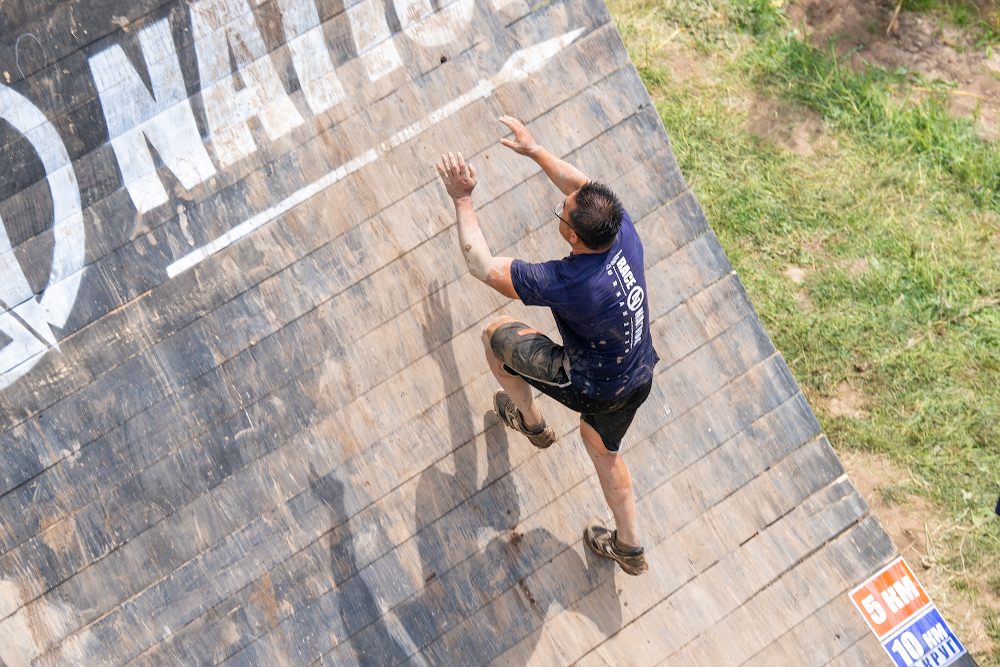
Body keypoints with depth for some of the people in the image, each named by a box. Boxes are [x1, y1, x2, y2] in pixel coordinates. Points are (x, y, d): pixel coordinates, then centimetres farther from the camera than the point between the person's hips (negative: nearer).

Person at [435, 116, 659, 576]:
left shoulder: (566, 283, -38)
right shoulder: (623, 231, -22)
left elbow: (481, 265, -25)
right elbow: (581, 184, 1)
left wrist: (462, 199, -16)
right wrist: (533, 150, 10)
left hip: (593, 387, -6)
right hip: (640, 377, 6)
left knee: (497, 335, 11)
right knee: (602, 449, 33)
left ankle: (530, 421, 36)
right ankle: (629, 548, 48)